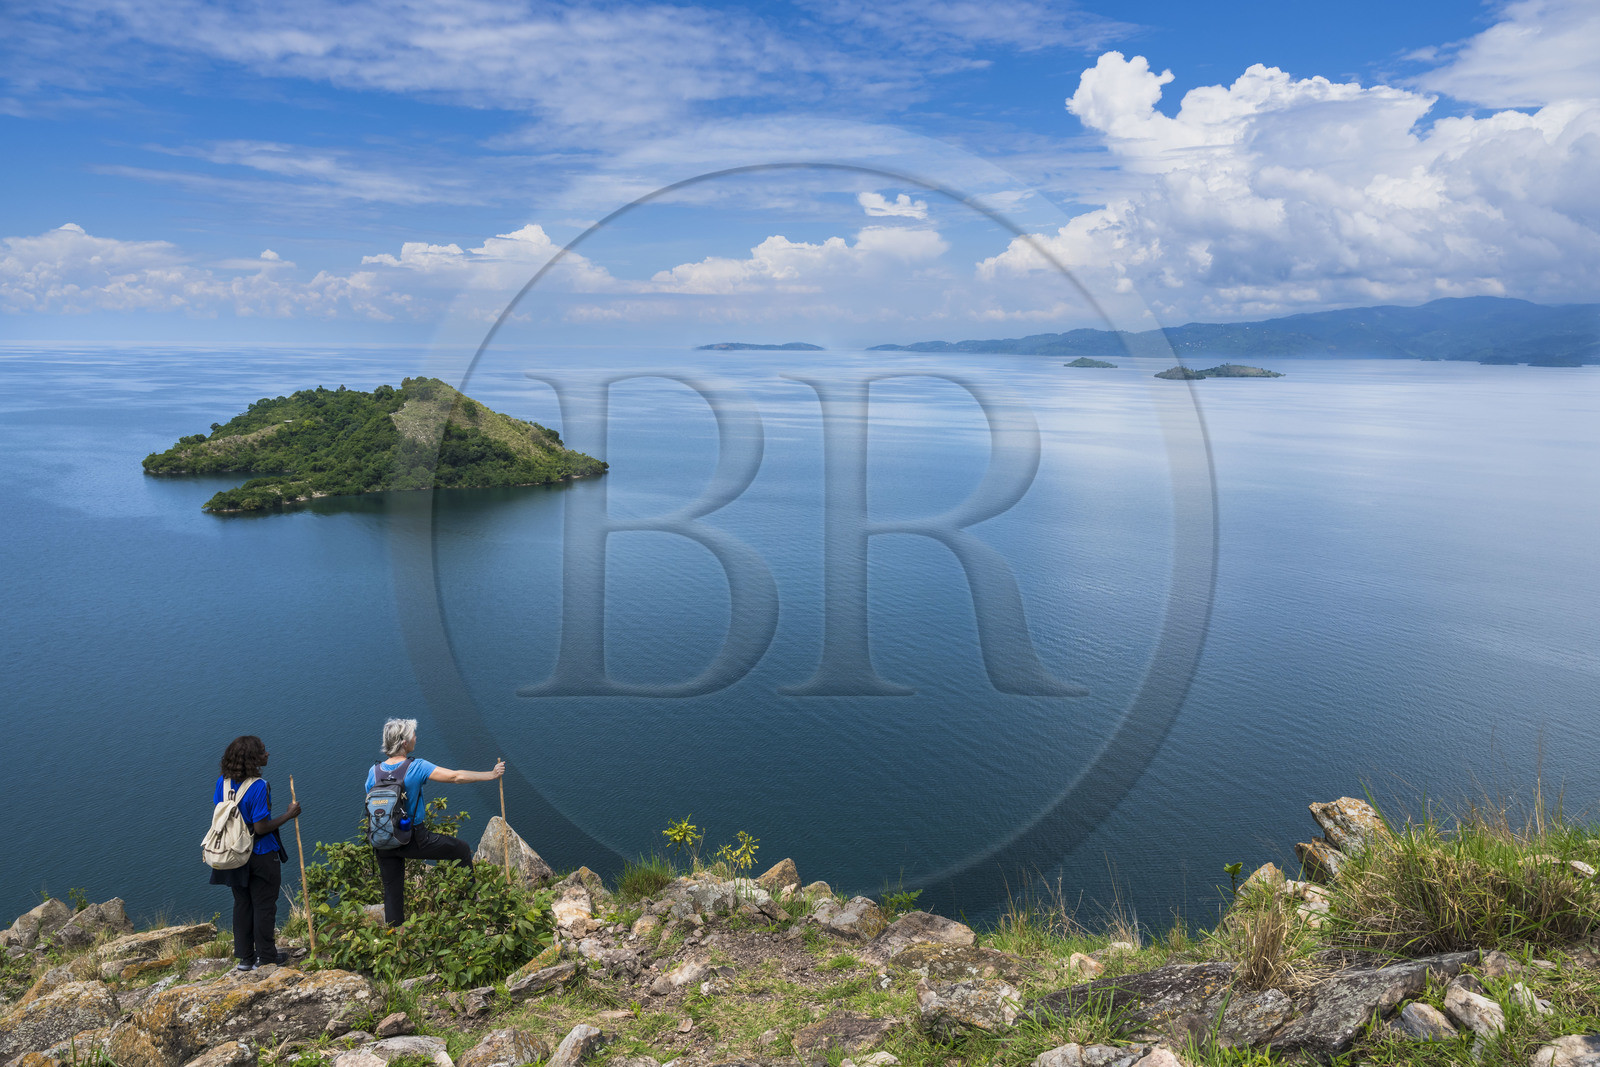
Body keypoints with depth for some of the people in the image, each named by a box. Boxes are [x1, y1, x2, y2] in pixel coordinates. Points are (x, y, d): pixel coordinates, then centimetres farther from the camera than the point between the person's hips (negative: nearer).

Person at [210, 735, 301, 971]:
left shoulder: (223, 782, -5)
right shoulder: (258, 787, -25)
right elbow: (261, 828, -23)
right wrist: (288, 815, -13)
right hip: (261, 856, -6)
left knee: (242, 904, 19)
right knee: (264, 906, 9)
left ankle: (244, 956, 28)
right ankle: (265, 957, 19)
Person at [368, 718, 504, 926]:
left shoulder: (374, 771, -4)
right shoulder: (416, 767, -18)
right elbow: (456, 776, -18)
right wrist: (491, 775, -8)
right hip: (413, 839, -4)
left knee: (392, 892, 18)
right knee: (461, 850, 17)